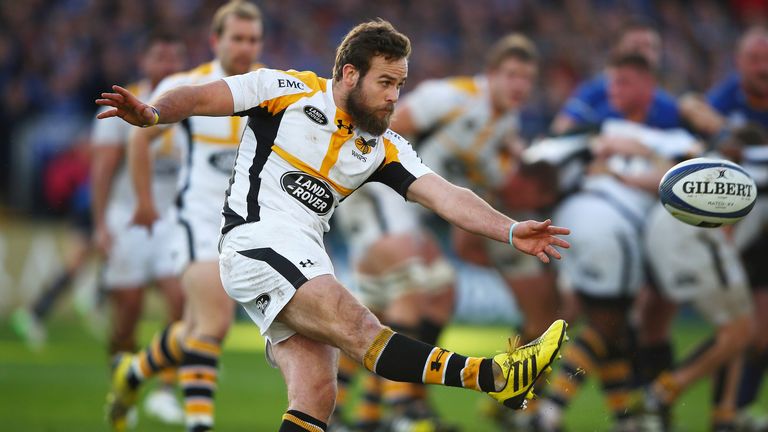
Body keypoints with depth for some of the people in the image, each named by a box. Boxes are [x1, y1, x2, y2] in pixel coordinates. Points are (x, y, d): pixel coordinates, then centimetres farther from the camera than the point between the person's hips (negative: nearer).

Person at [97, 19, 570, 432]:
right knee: (359, 328, -24)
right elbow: (200, 98, -3)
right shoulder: (289, 92, -1)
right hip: (257, 241, -7)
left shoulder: (384, 148, 12)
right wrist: (153, 112, -25)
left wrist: (510, 230, -12)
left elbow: (445, 195, 3)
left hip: (306, 261, 7)